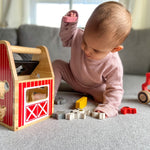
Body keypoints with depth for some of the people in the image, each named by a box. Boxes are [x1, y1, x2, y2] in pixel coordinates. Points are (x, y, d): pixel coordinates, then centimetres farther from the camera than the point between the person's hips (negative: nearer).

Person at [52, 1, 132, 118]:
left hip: (95, 87, 0)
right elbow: (66, 39, -7)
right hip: (72, 76, 1)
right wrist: (68, 25, -27)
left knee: (105, 95, -23)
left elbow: (115, 90, -28)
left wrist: (108, 108, -43)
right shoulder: (78, 36, -31)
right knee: (57, 65, -18)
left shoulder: (114, 66, -38)